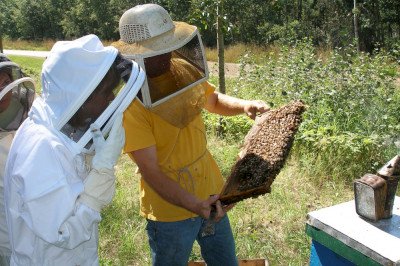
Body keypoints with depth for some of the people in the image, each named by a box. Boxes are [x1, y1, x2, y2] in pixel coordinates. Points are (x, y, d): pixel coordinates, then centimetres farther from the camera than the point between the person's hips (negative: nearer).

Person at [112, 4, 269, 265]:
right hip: (171, 211, -5)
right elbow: (151, 172, -22)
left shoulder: (182, 71, -6)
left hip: (212, 197, 6)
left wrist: (244, 105, -6)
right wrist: (194, 205, -32)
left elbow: (214, 100, 13)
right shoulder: (130, 104, -23)